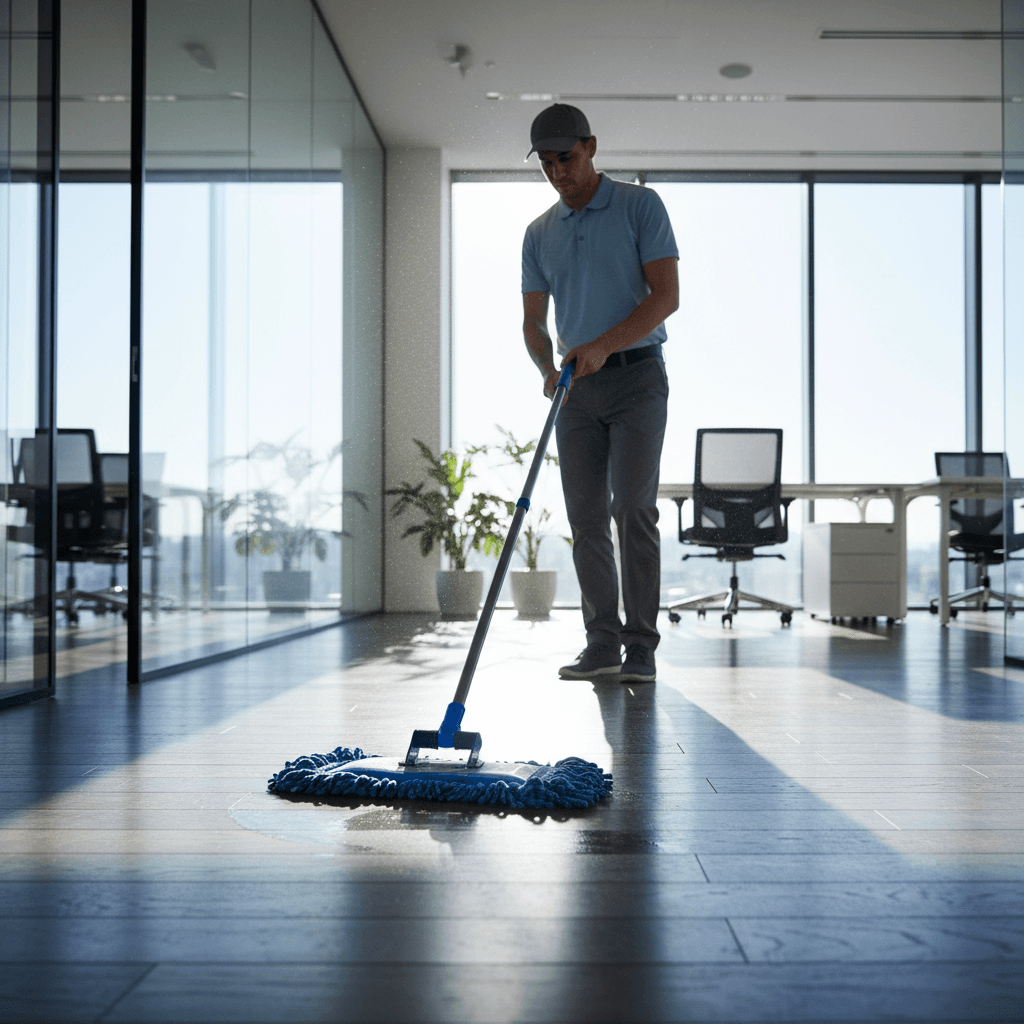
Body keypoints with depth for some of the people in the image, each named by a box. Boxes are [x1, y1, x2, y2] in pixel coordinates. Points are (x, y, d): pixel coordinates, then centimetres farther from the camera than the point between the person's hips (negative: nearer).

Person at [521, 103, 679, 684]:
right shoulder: (540, 233, 13)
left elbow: (666, 296, -10)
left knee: (633, 509, -12)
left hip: (636, 376, -5)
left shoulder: (640, 206, -1)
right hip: (576, 389, 5)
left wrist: (603, 345, -21)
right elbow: (534, 320, 12)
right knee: (586, 518, 2)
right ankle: (603, 645, 9)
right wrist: (548, 368, -9)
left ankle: (642, 647, -4)